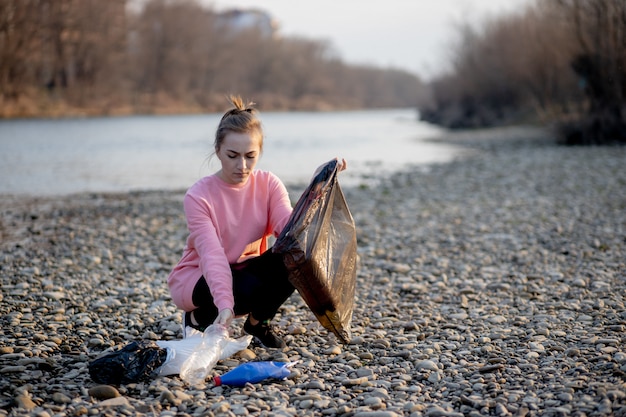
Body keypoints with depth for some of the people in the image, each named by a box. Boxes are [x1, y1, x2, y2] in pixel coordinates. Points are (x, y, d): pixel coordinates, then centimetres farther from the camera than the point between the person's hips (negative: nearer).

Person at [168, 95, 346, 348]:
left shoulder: (268, 185, -9)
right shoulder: (198, 196, -21)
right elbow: (212, 254, -32)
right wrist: (225, 304, -46)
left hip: (247, 270, 4)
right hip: (197, 278, -4)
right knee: (249, 289, -36)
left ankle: (258, 322, 0)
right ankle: (198, 318, -3)